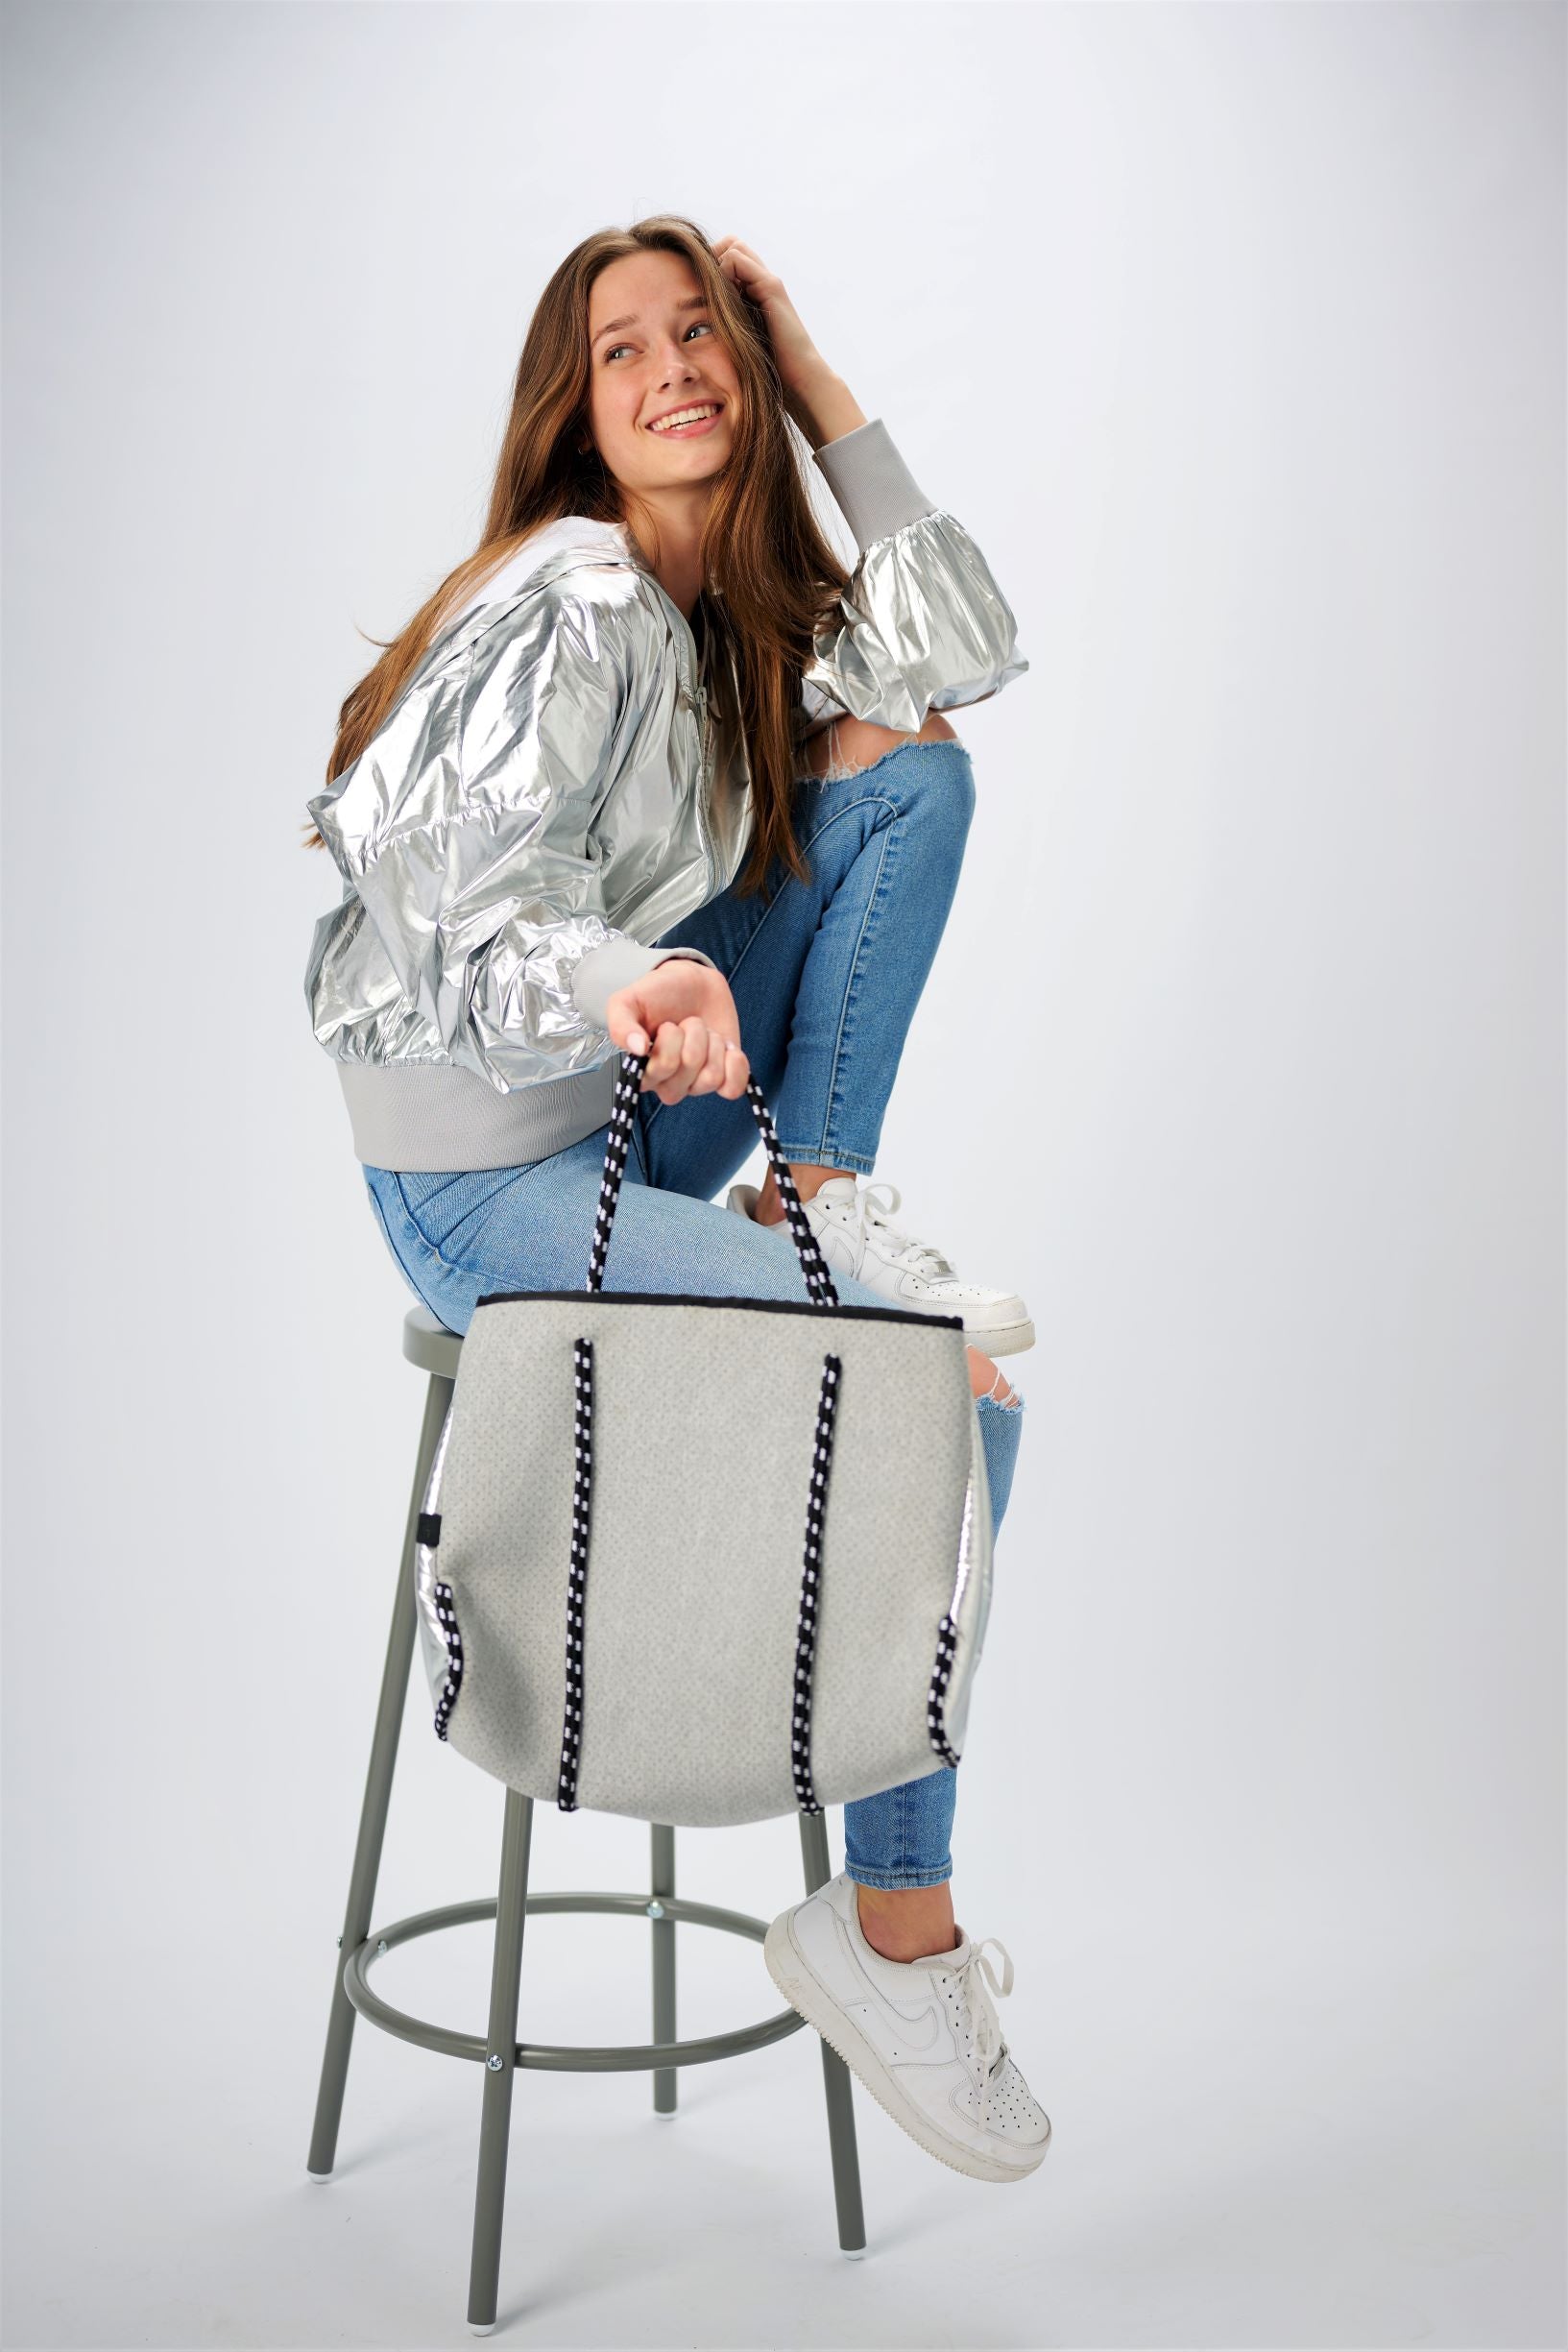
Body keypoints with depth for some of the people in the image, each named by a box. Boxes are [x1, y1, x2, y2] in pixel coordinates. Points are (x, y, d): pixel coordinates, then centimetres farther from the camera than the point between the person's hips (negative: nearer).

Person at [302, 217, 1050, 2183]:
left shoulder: (738, 601, 9)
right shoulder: (571, 604, -18)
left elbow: (962, 655, -6)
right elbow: (460, 922, -25)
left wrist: (823, 394, -3)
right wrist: (622, 987, -45)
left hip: (637, 1104, 8)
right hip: (488, 1186, -8)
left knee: (901, 764, -3)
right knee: (959, 1383, -17)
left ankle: (823, 1194, -8)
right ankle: (888, 1927, 0)